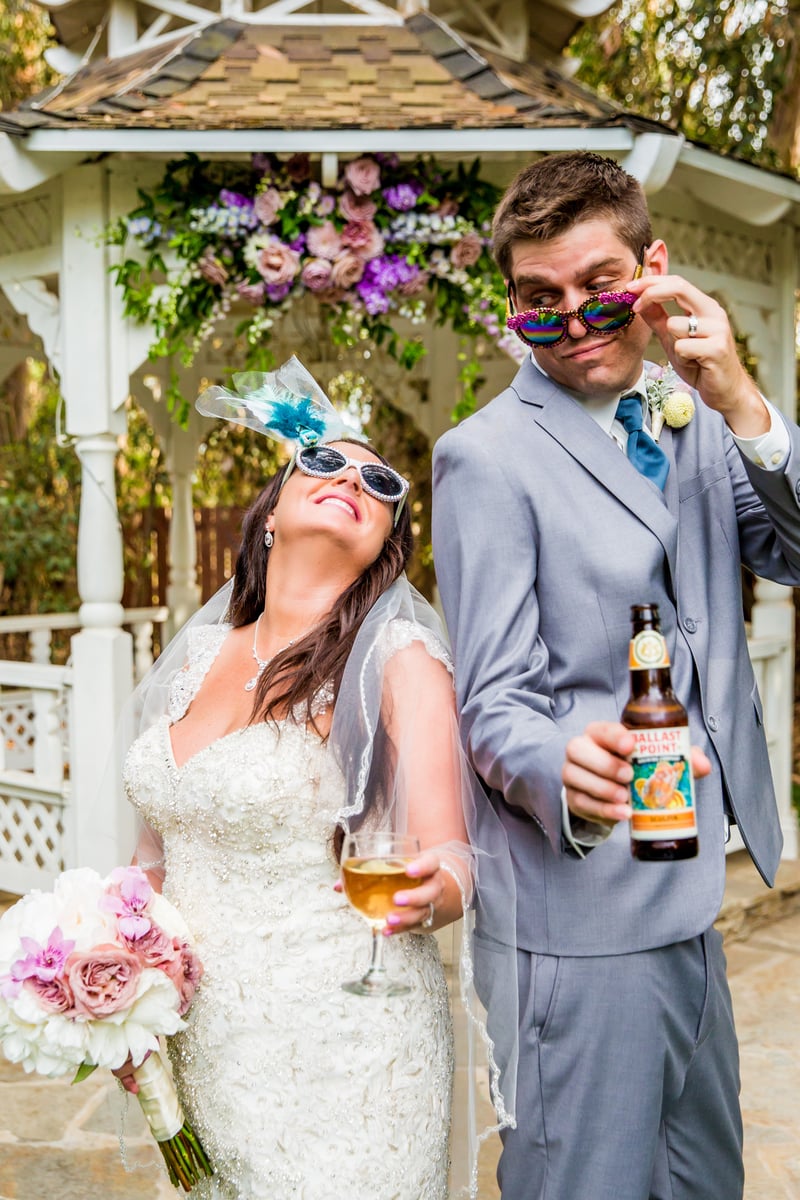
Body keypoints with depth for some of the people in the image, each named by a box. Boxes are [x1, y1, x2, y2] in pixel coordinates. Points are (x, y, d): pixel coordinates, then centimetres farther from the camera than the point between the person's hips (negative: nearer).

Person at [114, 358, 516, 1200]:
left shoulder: (398, 662, -12)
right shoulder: (200, 655, 3)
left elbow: (452, 861, -15)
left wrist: (429, 893, -37)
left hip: (342, 1044, -5)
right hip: (202, 1044, 5)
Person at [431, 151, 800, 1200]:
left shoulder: (692, 424, 9)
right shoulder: (488, 454, -12)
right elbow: (493, 700, -14)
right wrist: (562, 770, -35)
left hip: (691, 899, 7)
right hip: (580, 918, -7)